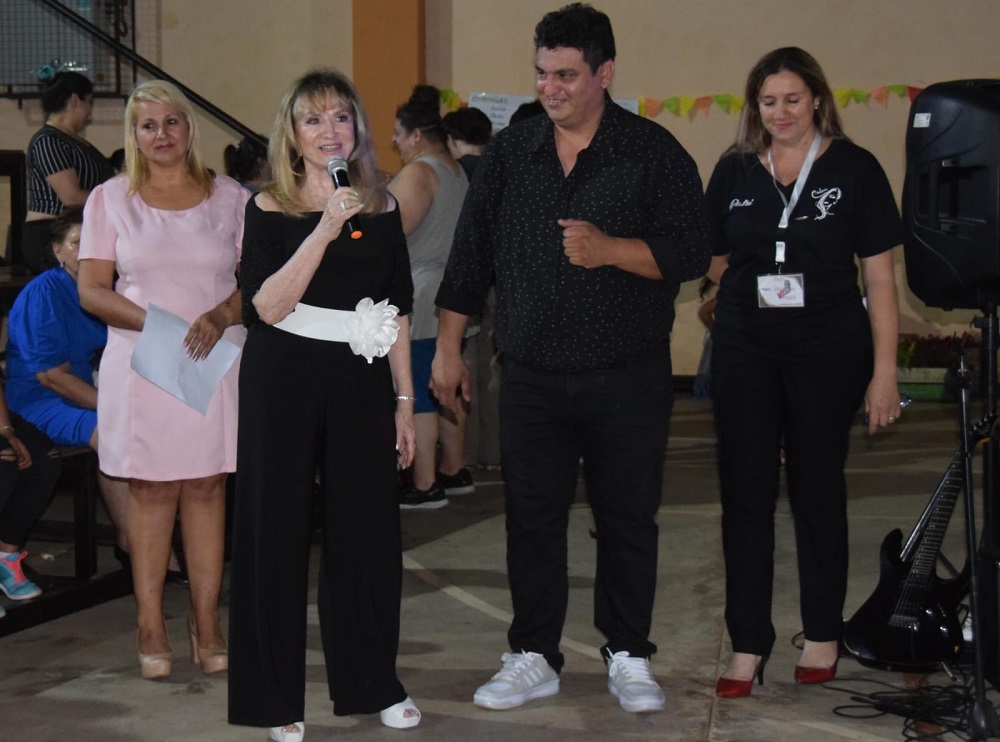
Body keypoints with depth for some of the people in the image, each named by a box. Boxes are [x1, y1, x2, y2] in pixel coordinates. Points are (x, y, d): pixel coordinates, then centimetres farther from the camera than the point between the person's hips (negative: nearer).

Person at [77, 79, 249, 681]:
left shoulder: (231, 198, 8)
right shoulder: (110, 200, 7)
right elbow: (92, 290, 1)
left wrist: (220, 317, -14)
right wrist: (155, 324, -14)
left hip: (215, 360, 1)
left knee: (207, 487, 2)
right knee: (151, 490, 0)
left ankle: (207, 621, 8)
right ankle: (151, 626, 7)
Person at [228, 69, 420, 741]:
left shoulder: (381, 208, 7)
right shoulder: (270, 210, -2)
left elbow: (398, 312, 11)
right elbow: (267, 306, -15)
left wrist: (404, 400, 8)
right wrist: (324, 231, -22)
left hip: (361, 382, 2)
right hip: (284, 382, -2)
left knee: (368, 528, 3)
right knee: (278, 528, 2)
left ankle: (373, 681, 19)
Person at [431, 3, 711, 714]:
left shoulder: (654, 153, -2)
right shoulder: (508, 154, 8)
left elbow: (690, 253, -7)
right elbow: (470, 256, 12)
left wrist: (610, 249, -21)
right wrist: (448, 347, 11)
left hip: (627, 378, -2)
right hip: (532, 376, 3)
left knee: (628, 518, 5)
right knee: (532, 516, 6)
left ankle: (629, 657, 18)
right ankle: (534, 657, 17)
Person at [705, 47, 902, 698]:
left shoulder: (854, 169, -2)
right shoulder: (733, 172, 6)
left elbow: (880, 277, -3)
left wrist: (884, 369, -7)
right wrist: (746, 286, -2)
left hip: (828, 356, -2)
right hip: (745, 356, 3)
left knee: (818, 491, 8)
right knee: (746, 497, 2)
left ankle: (823, 635, 22)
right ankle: (749, 644, 9)